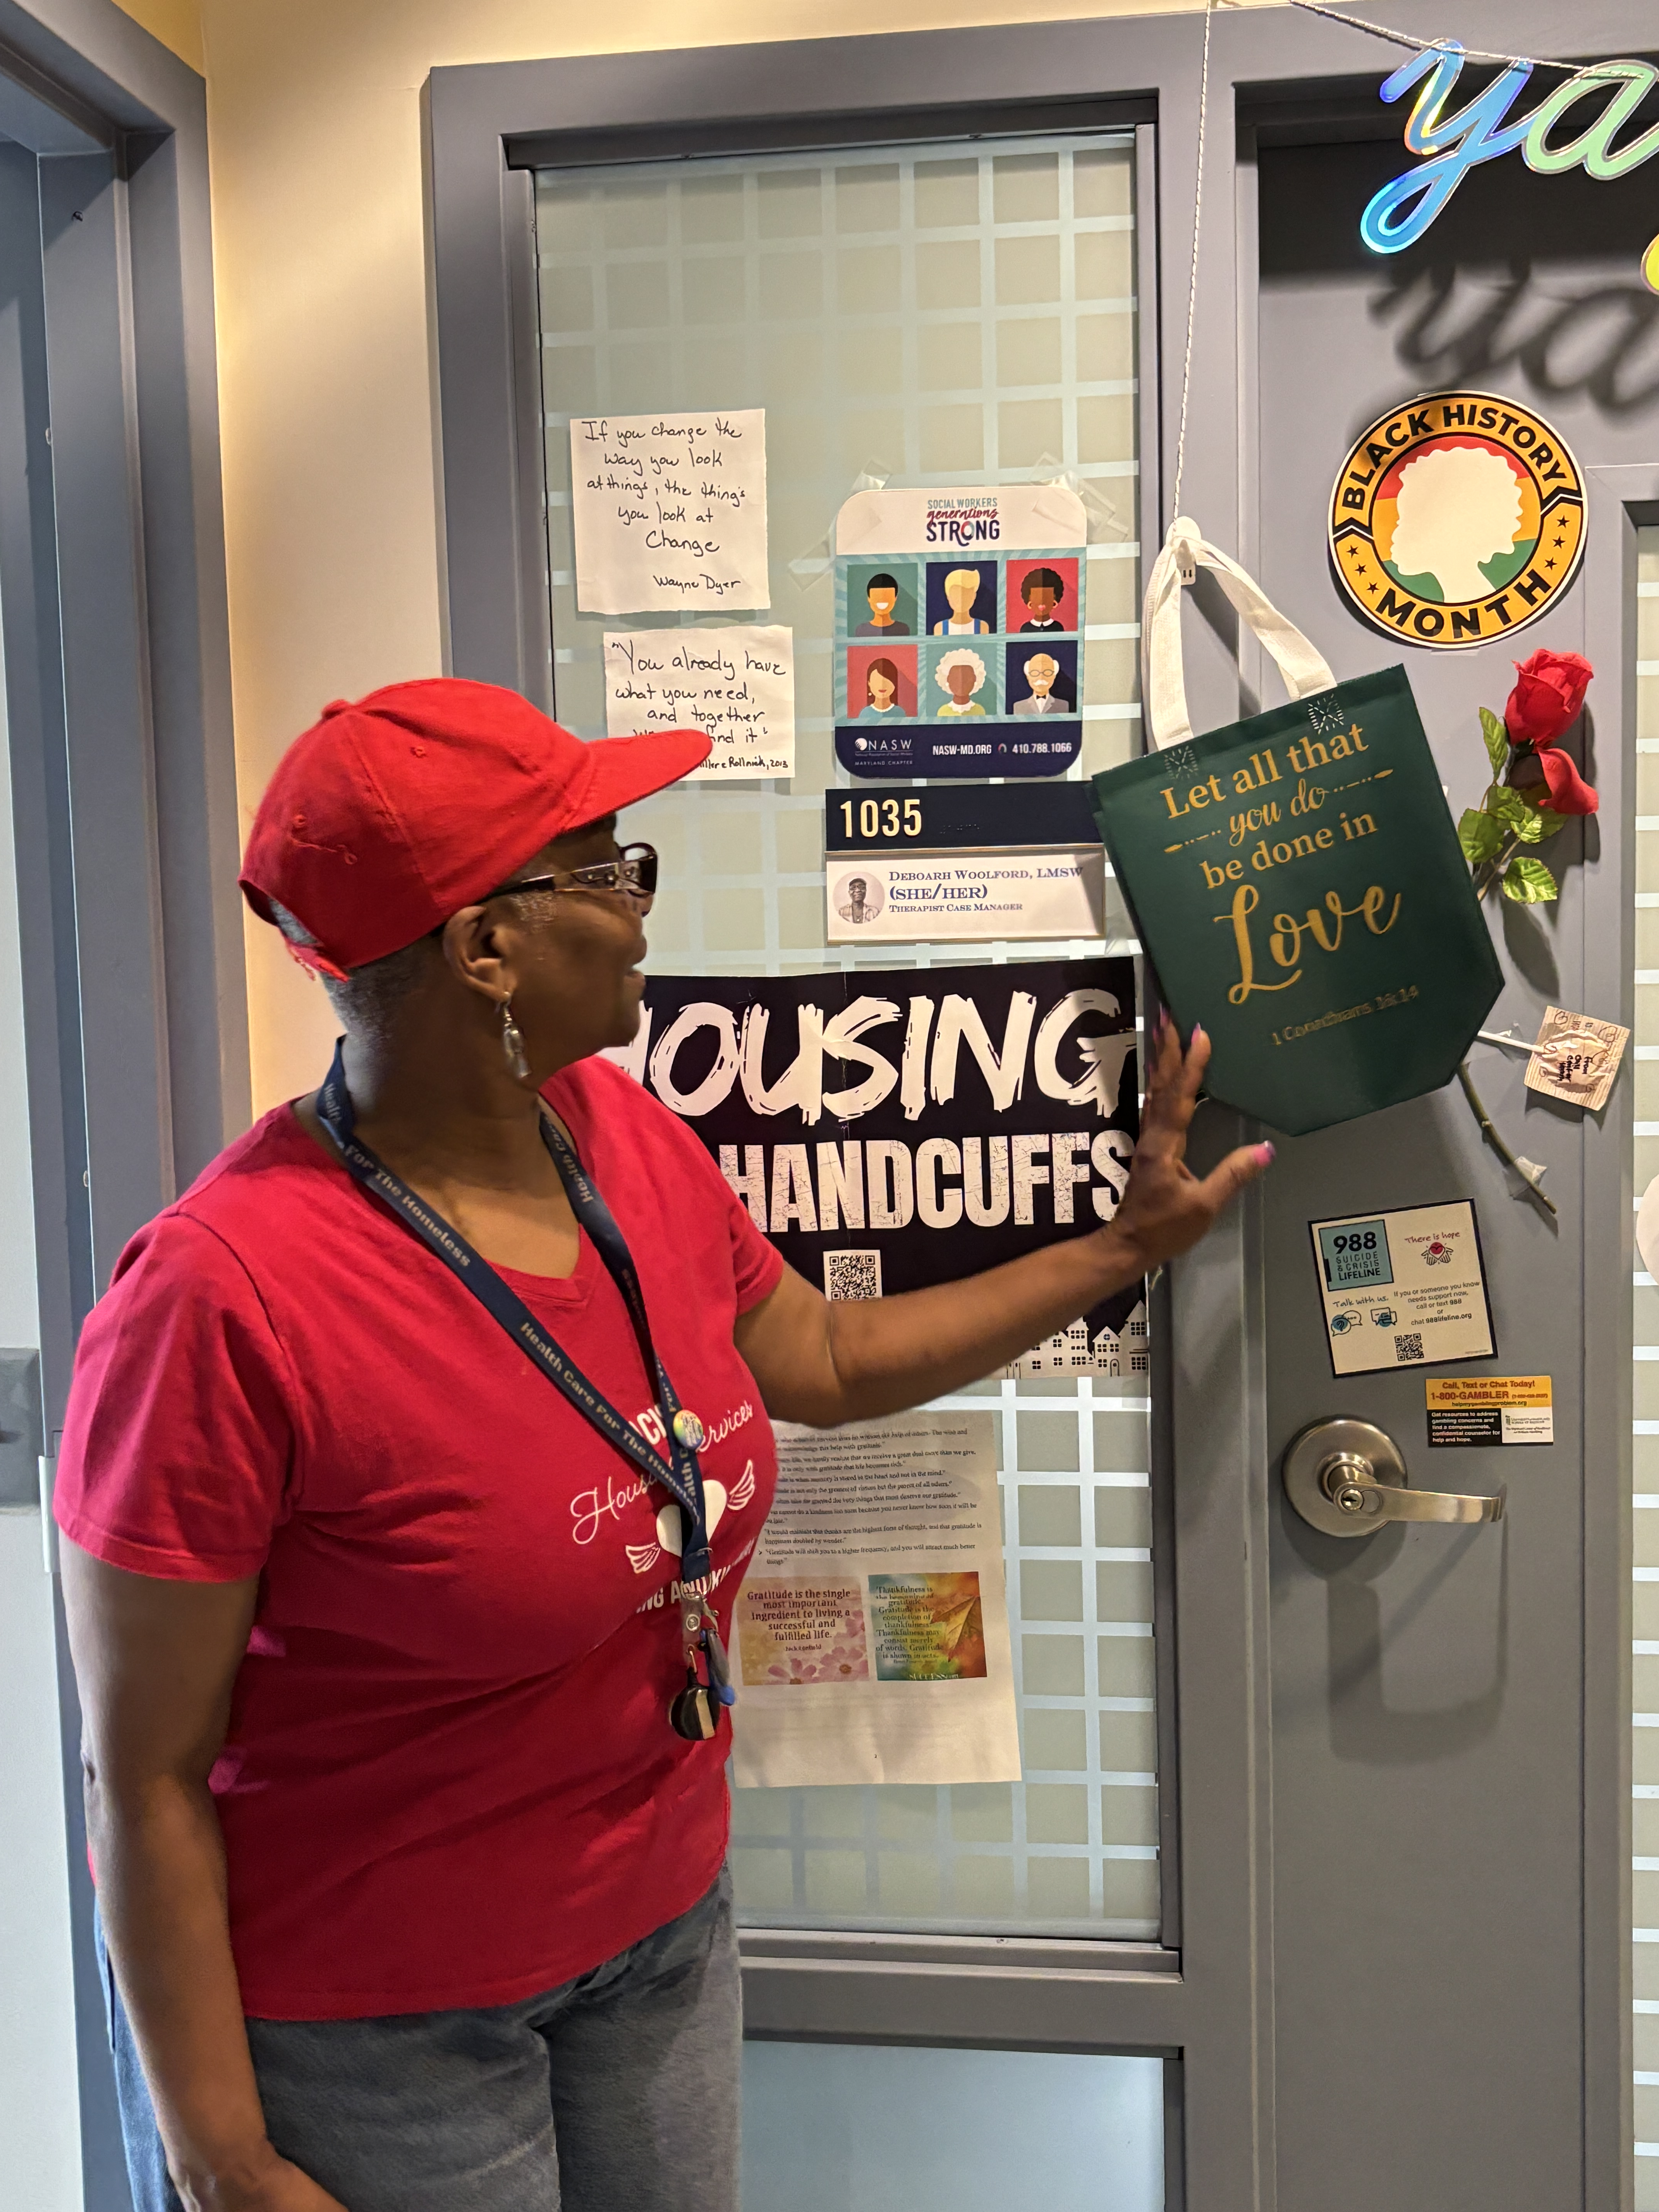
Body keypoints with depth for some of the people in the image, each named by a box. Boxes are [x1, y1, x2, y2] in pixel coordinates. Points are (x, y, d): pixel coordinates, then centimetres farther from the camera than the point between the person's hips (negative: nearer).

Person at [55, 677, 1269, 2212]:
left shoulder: (624, 1135, -6)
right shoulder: (224, 1297, -26)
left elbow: (827, 1358, 10)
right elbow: (147, 1777, -19)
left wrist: (1129, 1242, 13)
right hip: (364, 2020, -6)